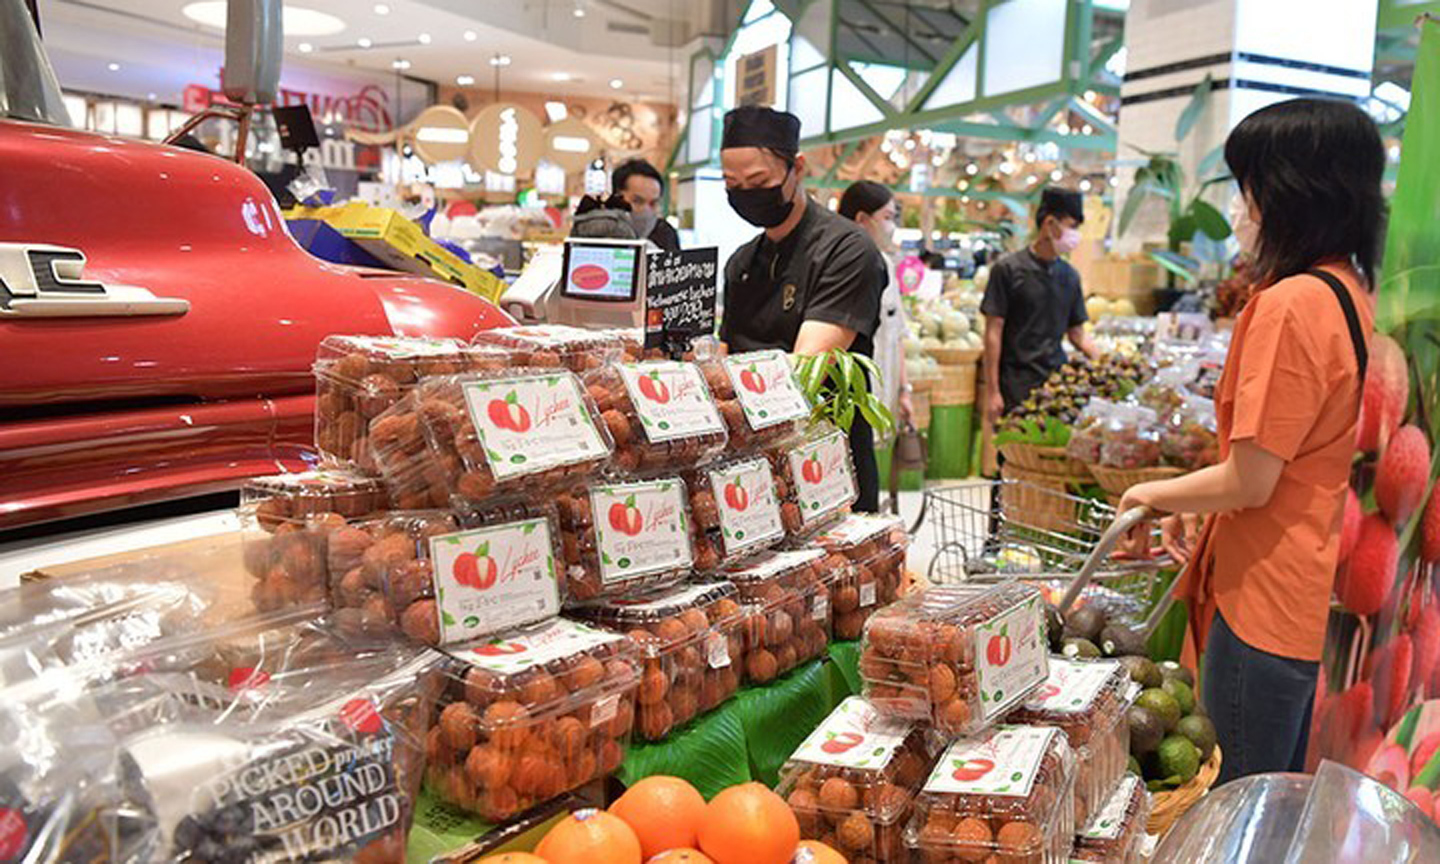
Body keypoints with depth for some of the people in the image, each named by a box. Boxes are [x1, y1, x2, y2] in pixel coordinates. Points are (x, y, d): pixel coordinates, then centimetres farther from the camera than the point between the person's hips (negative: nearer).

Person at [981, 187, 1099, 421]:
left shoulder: (1069, 276, 11)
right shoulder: (1008, 269, -4)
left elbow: (1077, 333, 17)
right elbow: (993, 333, -5)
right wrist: (992, 391, -9)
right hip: (1017, 387, -5)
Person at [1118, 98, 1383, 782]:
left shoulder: (1291, 304, -22)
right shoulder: (1351, 294, 7)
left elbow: (1250, 481, -20)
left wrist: (1156, 495, -3)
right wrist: (1198, 507, 15)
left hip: (1267, 594, -9)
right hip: (1313, 589, 9)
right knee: (1281, 790, 24)